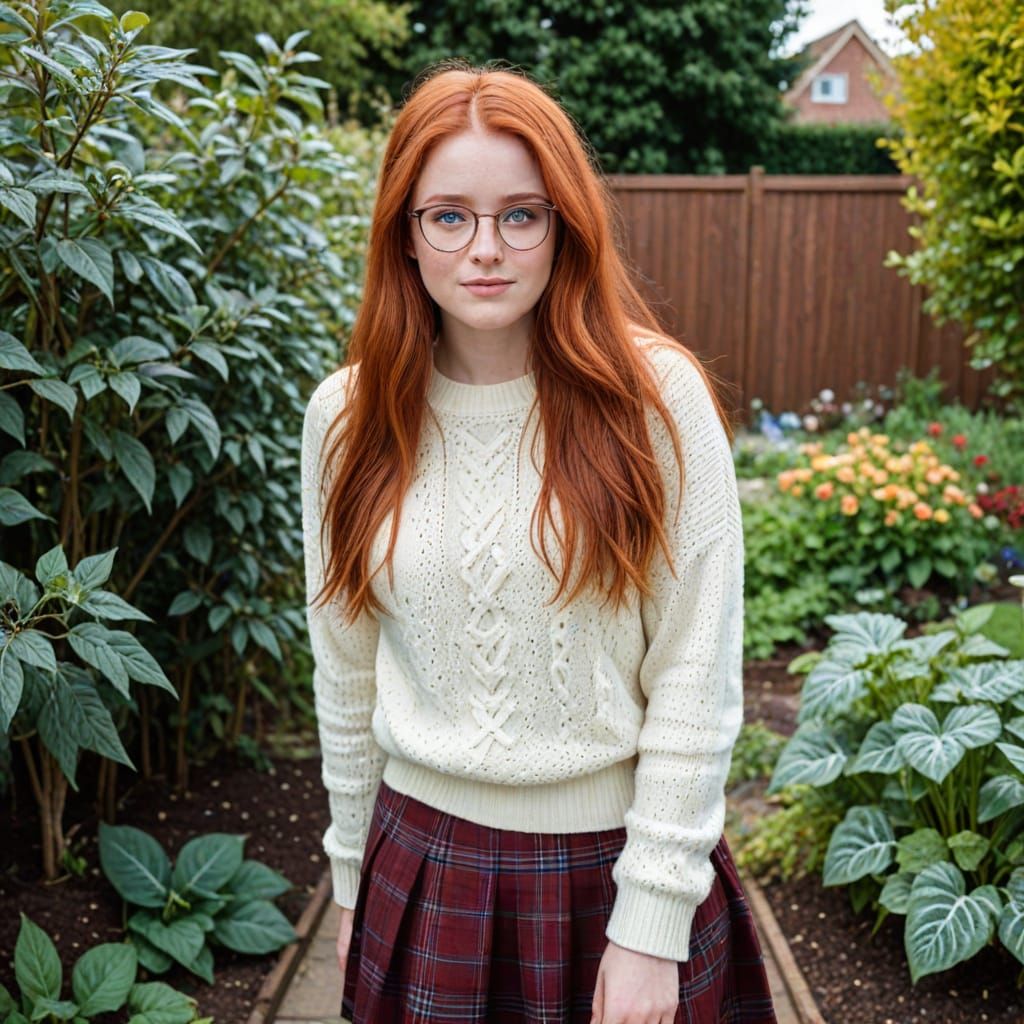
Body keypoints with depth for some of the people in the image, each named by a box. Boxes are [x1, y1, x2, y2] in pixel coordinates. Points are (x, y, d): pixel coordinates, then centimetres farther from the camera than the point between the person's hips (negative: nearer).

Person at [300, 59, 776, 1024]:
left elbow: (697, 678, -12)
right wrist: (353, 874, 10)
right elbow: (345, 672, 5)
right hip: (424, 855, 3)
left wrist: (652, 922, -12)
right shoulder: (348, 415, -4)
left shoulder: (654, 394, -13)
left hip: (615, 860, -2)